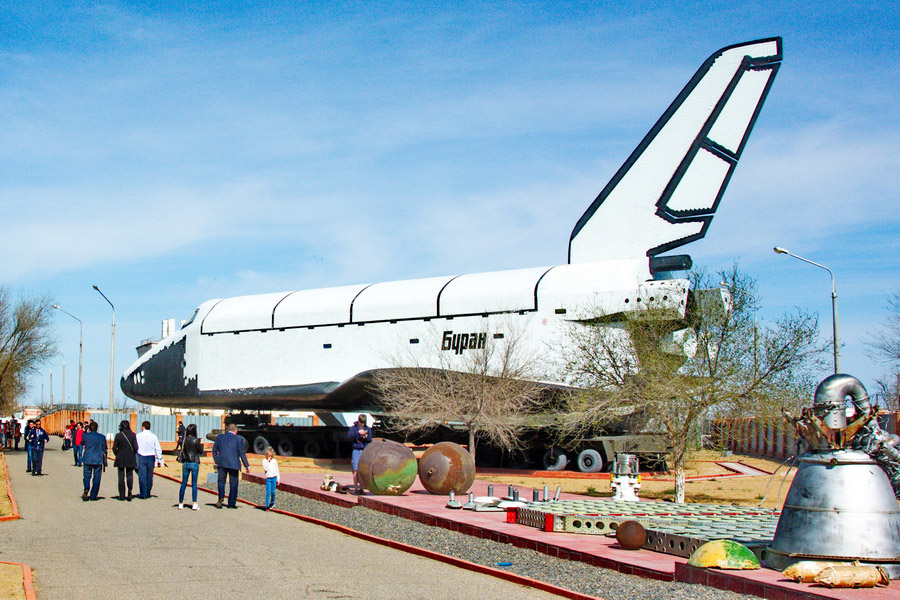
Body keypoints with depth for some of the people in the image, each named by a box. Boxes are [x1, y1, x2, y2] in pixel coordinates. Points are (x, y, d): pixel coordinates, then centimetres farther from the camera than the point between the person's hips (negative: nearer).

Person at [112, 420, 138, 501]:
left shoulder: (118, 435, -7)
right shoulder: (132, 435, -5)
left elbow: (114, 448, -6)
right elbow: (135, 447, -8)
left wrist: (117, 455, 11)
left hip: (120, 459, -1)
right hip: (130, 459, 1)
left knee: (121, 477, 7)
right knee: (129, 475, 11)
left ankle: (122, 495, 8)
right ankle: (130, 490, -13)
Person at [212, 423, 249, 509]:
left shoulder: (219, 437, 7)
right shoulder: (238, 439, -2)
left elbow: (214, 451, 9)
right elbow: (242, 453, -3)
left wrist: (217, 461, 18)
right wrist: (247, 466, 2)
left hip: (222, 463, 2)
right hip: (234, 464, -2)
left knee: (221, 481, 10)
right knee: (233, 484, 6)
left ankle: (221, 497, -14)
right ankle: (231, 503, 6)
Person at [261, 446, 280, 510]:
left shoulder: (274, 461, 6)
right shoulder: (264, 461, 0)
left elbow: (277, 470, 11)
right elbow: (265, 469, -14)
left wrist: (278, 479, 9)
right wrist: (268, 461, -14)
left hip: (274, 478, 2)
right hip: (268, 478, -2)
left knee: (273, 492, 3)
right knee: (268, 492, -8)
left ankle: (272, 503, 22)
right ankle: (267, 506, -6)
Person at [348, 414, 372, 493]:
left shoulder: (368, 429, 13)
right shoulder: (354, 428, 5)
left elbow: (370, 439, 7)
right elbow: (349, 435, -12)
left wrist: (366, 437, -15)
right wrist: (358, 432, -23)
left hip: (365, 451, 2)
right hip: (356, 451, -2)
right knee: (356, 470, -7)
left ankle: (360, 488, 7)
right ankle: (356, 488, -2)